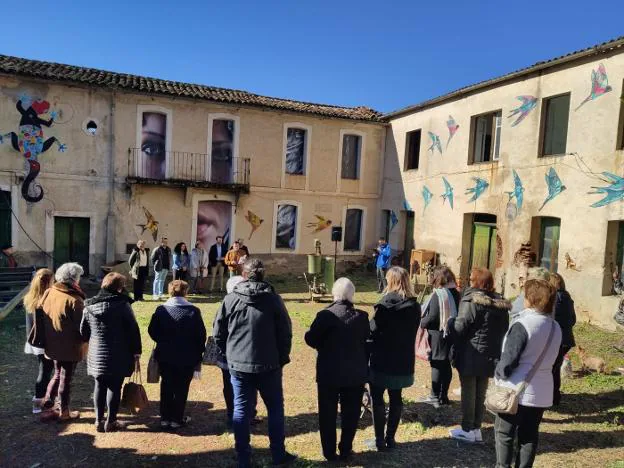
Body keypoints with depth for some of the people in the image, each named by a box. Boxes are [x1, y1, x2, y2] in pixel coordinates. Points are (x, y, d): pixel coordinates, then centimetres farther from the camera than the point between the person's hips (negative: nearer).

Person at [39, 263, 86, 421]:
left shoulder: (48, 293, -4)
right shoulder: (75, 300, -24)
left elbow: (40, 317, 7)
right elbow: (81, 326, -19)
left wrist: (46, 339, 18)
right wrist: (83, 339, 0)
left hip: (52, 344, 6)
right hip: (70, 347, -6)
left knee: (57, 375, 24)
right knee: (66, 378, 9)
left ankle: (48, 407, 29)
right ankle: (64, 412, 23)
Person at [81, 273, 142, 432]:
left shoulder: (89, 306, 3)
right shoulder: (122, 305, -13)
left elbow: (83, 331, 12)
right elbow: (133, 331, -12)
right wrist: (136, 353, -5)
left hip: (96, 355, 5)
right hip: (118, 355, -5)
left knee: (100, 386, 15)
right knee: (115, 387, 5)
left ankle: (99, 421, 23)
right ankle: (111, 422, 14)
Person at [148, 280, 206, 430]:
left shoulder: (161, 310, -5)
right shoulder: (193, 311, -11)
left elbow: (152, 331, -1)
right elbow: (201, 335, -9)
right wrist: (199, 353, 4)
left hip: (165, 357, 2)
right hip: (187, 358, -2)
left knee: (166, 387, 16)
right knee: (181, 388, 9)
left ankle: (165, 418, 22)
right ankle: (177, 419, 16)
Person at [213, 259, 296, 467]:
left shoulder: (230, 299, -4)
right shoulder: (273, 299, -8)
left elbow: (218, 333, 1)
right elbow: (285, 333, -6)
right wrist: (282, 358, 7)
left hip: (238, 365, 1)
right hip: (268, 365, -1)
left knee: (241, 410, 12)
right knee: (275, 408, 15)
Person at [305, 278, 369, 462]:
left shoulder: (325, 315, -15)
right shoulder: (362, 316, -5)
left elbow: (310, 339, -7)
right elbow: (367, 343, 4)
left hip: (329, 373, -2)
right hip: (355, 374, 2)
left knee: (328, 414, 13)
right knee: (350, 414, 15)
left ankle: (329, 452, 21)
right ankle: (345, 451, 24)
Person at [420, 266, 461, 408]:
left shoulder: (438, 295, -17)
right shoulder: (456, 294, 6)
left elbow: (432, 318, -19)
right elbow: (457, 315, 11)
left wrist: (421, 323, -3)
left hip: (438, 335, -7)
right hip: (451, 334, 7)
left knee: (437, 365, 2)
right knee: (446, 365, 13)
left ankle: (435, 397, 11)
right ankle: (444, 396, 23)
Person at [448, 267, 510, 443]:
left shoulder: (471, 302, -17)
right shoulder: (501, 304, 6)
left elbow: (459, 328, -19)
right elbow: (504, 329, 10)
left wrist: (450, 322, 0)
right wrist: (495, 347, 15)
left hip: (470, 355, -7)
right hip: (490, 356, 7)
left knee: (468, 393, 6)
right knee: (481, 394, 17)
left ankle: (467, 429, 14)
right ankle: (477, 429, 25)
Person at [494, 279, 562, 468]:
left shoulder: (523, 325, -21)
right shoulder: (555, 327, 2)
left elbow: (508, 360, -21)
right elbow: (550, 358, 8)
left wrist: (499, 374, -3)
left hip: (516, 390, -6)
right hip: (541, 391, 6)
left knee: (504, 433, 9)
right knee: (529, 436, 16)